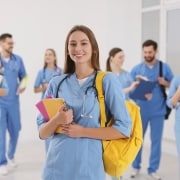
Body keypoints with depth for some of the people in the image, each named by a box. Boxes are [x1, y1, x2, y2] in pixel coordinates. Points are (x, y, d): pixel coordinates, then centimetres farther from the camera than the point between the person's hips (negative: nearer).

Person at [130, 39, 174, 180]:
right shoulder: (136, 69, 1)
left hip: (158, 111, 0)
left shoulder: (165, 67, 2)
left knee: (156, 140, 7)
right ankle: (136, 167, 26)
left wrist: (165, 83, -14)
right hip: (141, 111, 0)